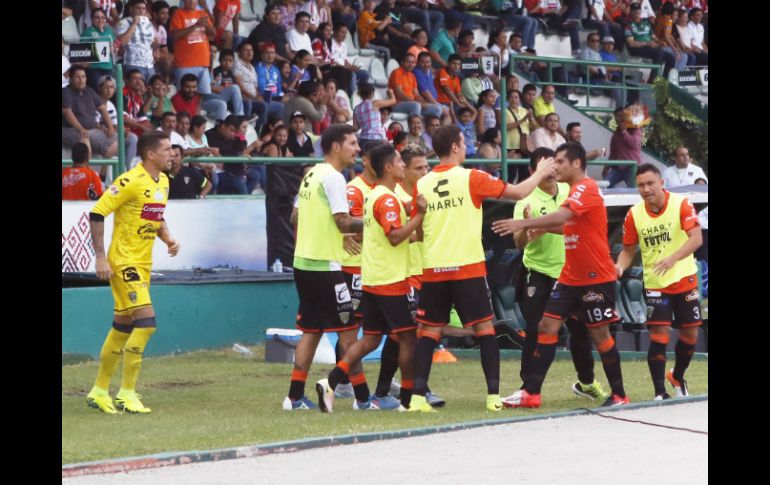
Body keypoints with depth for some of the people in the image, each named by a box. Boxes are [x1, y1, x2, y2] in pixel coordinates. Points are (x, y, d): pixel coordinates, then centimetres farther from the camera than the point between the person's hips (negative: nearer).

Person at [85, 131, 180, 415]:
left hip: (143, 264, 9)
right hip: (124, 262, -9)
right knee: (146, 321, -16)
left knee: (123, 327, 12)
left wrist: (168, 238, 5)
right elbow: (97, 214, -17)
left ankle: (99, 391, 22)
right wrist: (100, 256, -19)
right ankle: (126, 394, -9)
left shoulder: (163, 181, 10)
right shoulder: (131, 181, -17)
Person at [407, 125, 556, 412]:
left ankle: (418, 396, -3)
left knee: (429, 331, 6)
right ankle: (494, 395, 1)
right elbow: (518, 193, 2)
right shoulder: (471, 178, -5)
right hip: (467, 267, -3)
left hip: (433, 269, 3)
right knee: (484, 327, 5)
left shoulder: (422, 184, 4)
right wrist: (541, 173, 19)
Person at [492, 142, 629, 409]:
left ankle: (619, 396, 13)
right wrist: (543, 228, 4)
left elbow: (561, 216, -31)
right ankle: (531, 393, -2)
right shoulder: (575, 191, 13)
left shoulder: (586, 189, -16)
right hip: (570, 277, 9)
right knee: (547, 327, 0)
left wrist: (524, 223, -36)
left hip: (596, 278, -9)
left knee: (600, 334, -1)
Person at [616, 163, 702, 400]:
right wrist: (620, 267, -18)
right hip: (654, 284, 0)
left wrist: (673, 258, -38)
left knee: (690, 334, 8)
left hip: (684, 280, 0)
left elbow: (696, 238, -22)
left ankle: (677, 377, 35)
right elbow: (628, 250, 4)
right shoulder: (634, 214, -6)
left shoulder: (681, 204, -12)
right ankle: (660, 393, -3)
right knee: (659, 334, -11)